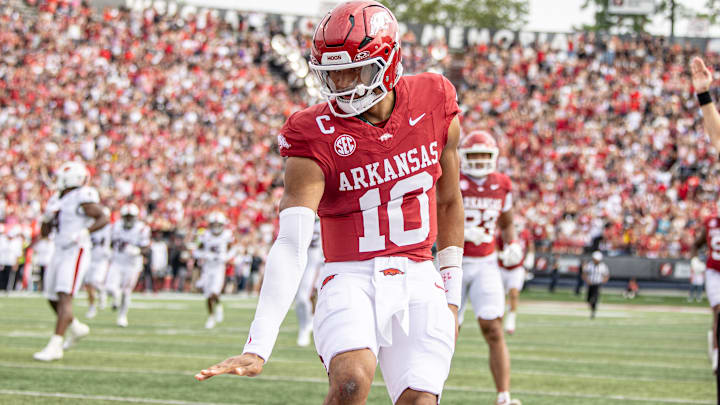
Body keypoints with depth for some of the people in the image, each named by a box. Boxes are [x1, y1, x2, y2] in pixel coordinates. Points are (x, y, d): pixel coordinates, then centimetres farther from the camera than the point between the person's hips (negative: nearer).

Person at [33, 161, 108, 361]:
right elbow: (44, 233, 19)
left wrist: (83, 233, -28)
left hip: (76, 253, -9)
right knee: (53, 299, 15)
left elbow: (103, 218, -19)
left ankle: (54, 346, -23)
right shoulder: (57, 200, 16)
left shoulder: (82, 198, -9)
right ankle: (77, 328, 38)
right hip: (60, 254, 9)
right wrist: (47, 216, 0)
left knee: (64, 298, -17)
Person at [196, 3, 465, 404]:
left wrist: (451, 295, 18)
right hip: (351, 278, -3)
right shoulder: (315, 136, -10)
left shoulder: (434, 103, 0)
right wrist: (258, 347, -29)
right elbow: (291, 244, -19)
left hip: (418, 280, 3)